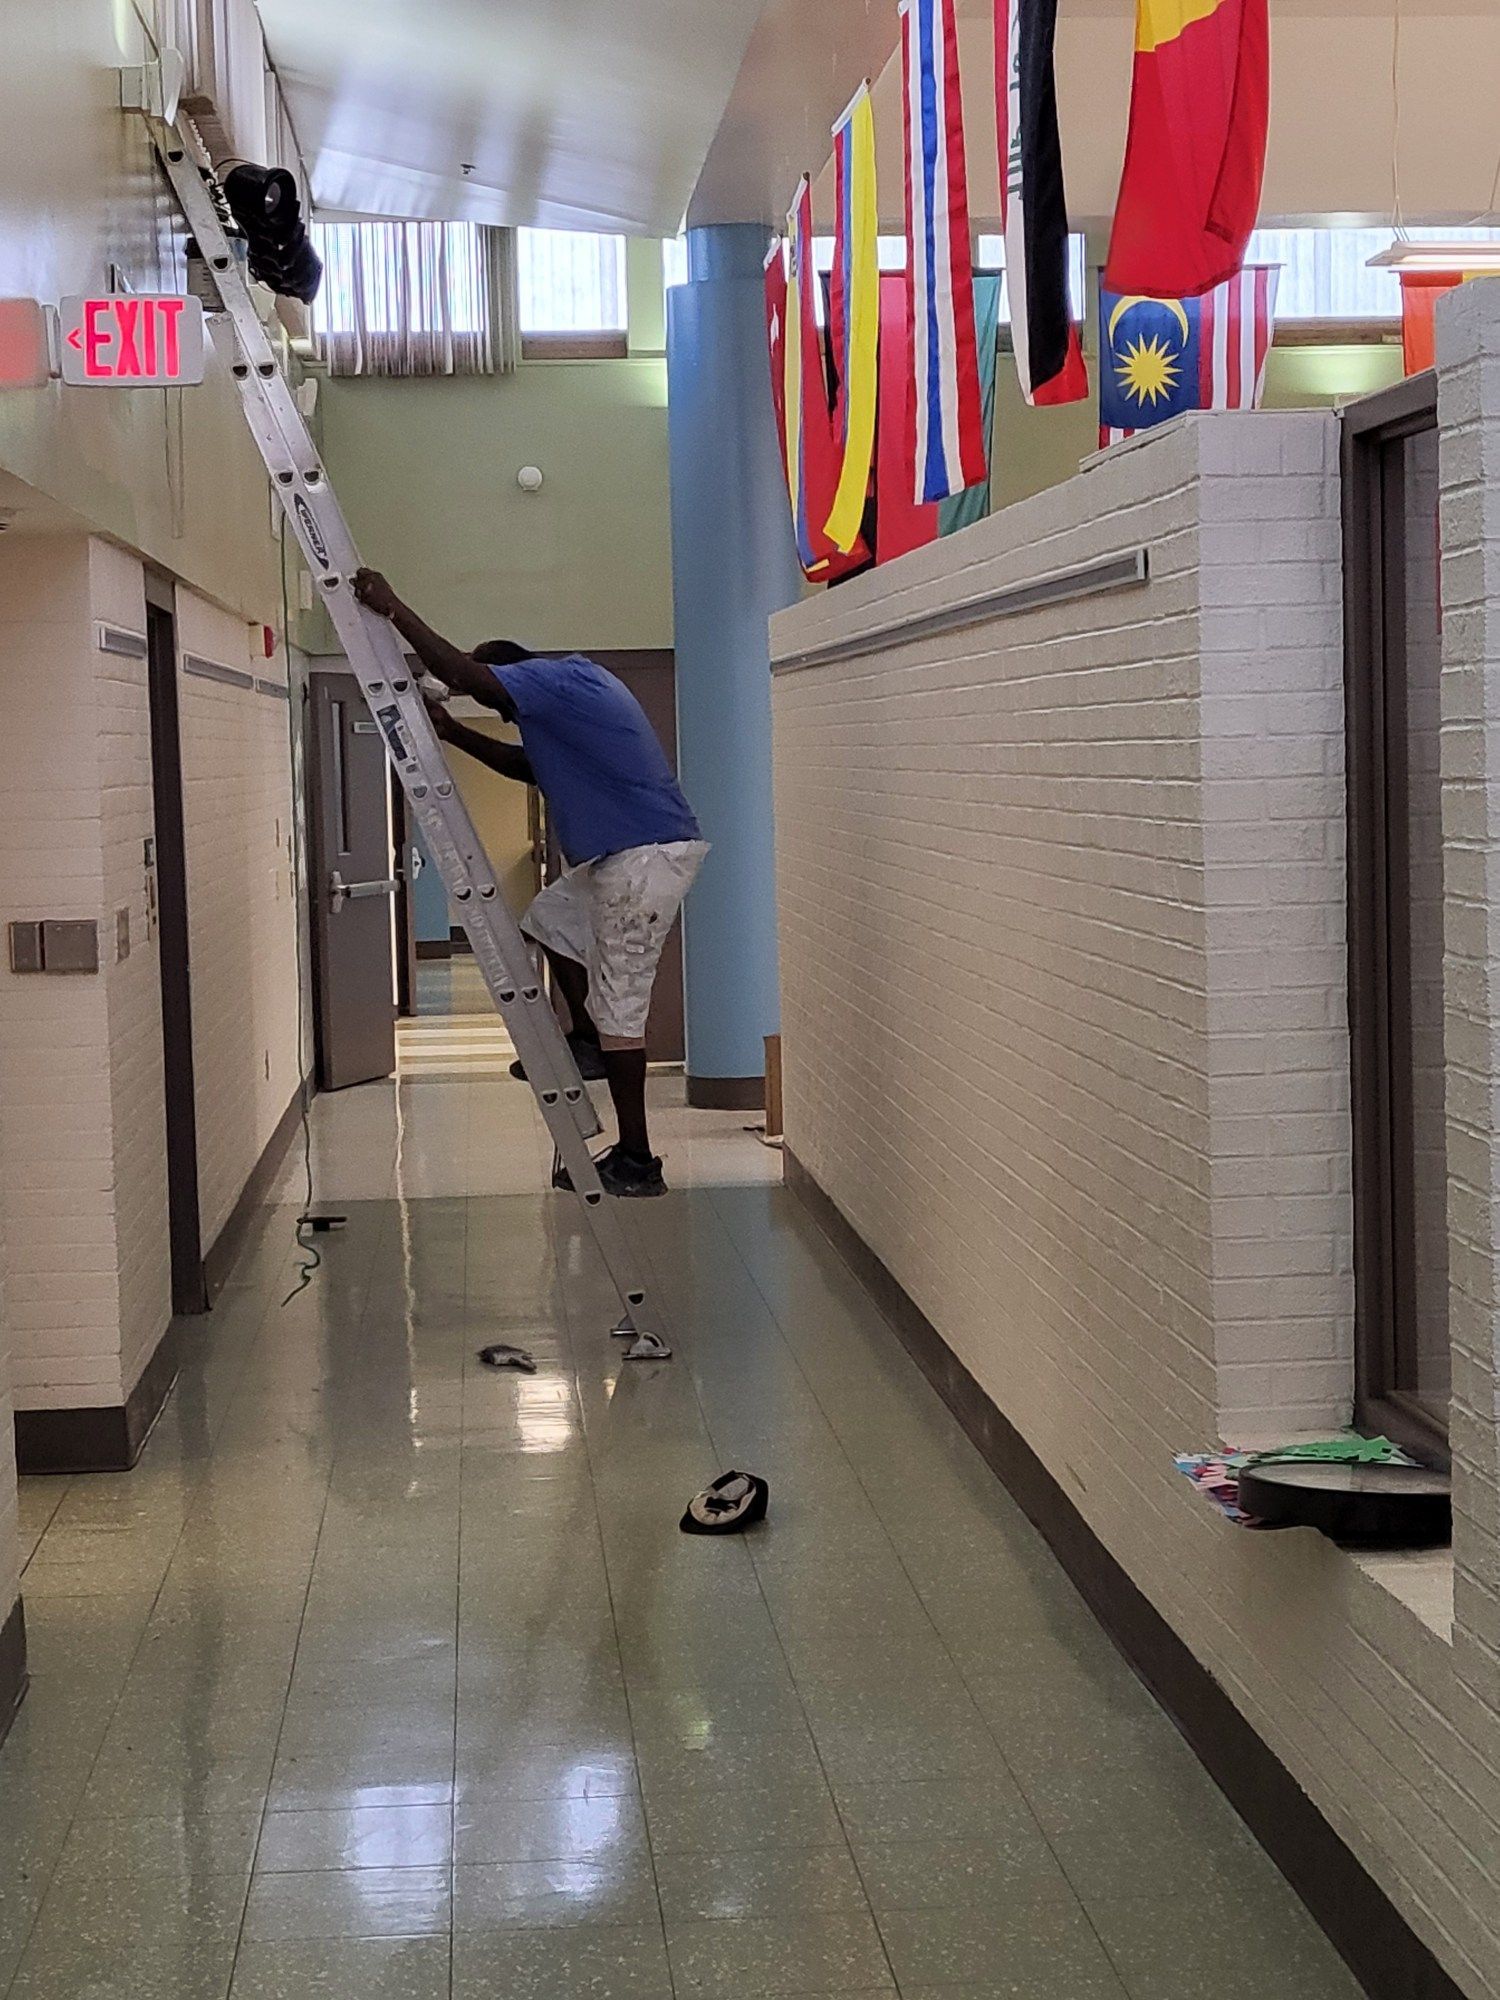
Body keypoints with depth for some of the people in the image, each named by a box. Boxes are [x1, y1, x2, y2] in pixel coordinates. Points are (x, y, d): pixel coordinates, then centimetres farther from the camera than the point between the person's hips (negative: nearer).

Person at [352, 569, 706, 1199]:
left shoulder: (556, 678, -9)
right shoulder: (567, 694, 21)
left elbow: (462, 674, -20)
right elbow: (530, 766, 31)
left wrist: (393, 609, -12)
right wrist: (454, 733, 24)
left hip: (649, 854, -11)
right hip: (622, 855, 11)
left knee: (618, 1002, -7)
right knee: (552, 917, 27)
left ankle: (636, 1163, -3)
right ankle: (590, 1042, 28)